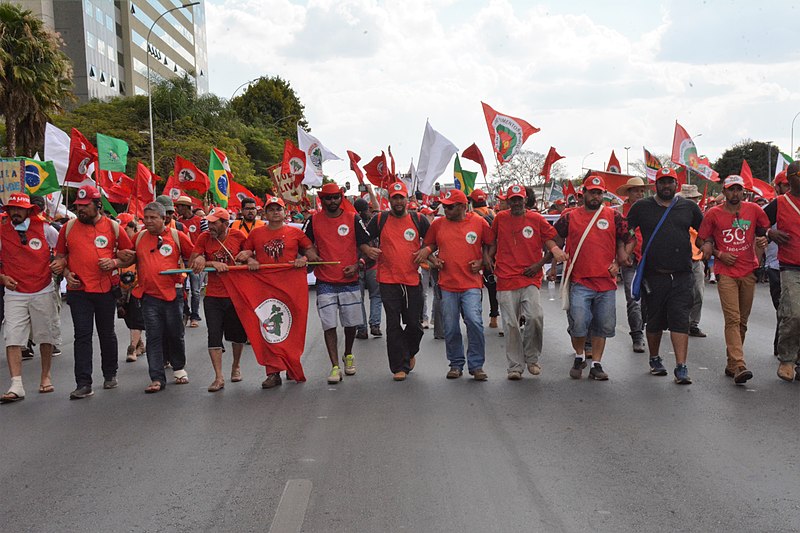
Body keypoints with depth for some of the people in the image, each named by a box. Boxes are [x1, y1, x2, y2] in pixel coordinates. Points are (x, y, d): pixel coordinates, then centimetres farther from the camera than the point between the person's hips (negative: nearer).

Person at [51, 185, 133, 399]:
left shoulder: (113, 226, 1)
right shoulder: (68, 227, 5)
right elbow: (60, 255, 14)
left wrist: (114, 262, -11)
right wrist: (66, 272, -3)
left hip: (106, 289, 0)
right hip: (78, 290, 0)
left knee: (107, 334, 12)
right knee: (82, 336, -3)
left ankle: (110, 374, 29)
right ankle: (83, 384, -3)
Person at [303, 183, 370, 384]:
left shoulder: (353, 219, 1)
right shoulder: (313, 220, 2)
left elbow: (365, 246, 5)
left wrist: (356, 265, -8)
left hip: (350, 281, 1)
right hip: (325, 282, 0)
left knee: (351, 323, 10)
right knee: (329, 325, -4)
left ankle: (348, 355, 35)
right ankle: (335, 366, 0)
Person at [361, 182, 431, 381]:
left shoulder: (419, 220, 7)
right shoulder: (380, 219, 4)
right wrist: (367, 249, -9)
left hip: (412, 280, 1)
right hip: (388, 280, -1)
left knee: (414, 323, 6)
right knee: (393, 325, -1)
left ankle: (410, 353, 35)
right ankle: (399, 366, 7)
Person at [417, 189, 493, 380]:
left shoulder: (479, 222, 1)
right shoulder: (438, 224, 6)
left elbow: (490, 245, 12)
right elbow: (428, 246, 18)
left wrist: (482, 261, -2)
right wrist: (433, 259, -1)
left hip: (471, 284, -2)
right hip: (447, 285, 2)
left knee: (474, 322, -13)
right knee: (450, 328, 6)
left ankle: (476, 365, 0)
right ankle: (456, 364, 21)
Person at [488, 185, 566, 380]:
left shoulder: (537, 219, 5)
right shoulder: (500, 219, 10)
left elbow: (552, 245, 7)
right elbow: (492, 243, 23)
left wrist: (539, 264, -5)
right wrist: (489, 261, 9)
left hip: (530, 278, -1)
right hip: (506, 279, 1)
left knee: (535, 317, -17)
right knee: (510, 324, 0)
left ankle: (532, 358, 4)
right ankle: (515, 366, 9)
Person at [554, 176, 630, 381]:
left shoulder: (614, 216, 8)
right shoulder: (570, 217, 6)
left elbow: (622, 243, 14)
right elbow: (555, 243, 13)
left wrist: (618, 264, 1)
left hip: (606, 282, 2)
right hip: (579, 281, -2)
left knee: (602, 326, 6)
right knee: (578, 324, -9)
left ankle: (596, 364, 17)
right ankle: (579, 356, 16)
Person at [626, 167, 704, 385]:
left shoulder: (689, 207, 9)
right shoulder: (642, 207, 6)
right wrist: (625, 254, -4)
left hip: (682, 276, 0)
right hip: (653, 275, 0)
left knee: (680, 320, -7)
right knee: (654, 320, 11)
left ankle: (681, 368, -8)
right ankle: (654, 359, 30)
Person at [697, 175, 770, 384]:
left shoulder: (754, 210, 5)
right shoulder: (713, 214, 0)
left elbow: (768, 229, 17)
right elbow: (701, 240, 7)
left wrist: (765, 237, -5)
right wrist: (719, 254, -7)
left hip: (748, 271, 3)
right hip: (726, 273, -3)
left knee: (742, 321, 9)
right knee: (733, 319, -13)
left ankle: (732, 363, 20)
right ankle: (739, 366, -20)